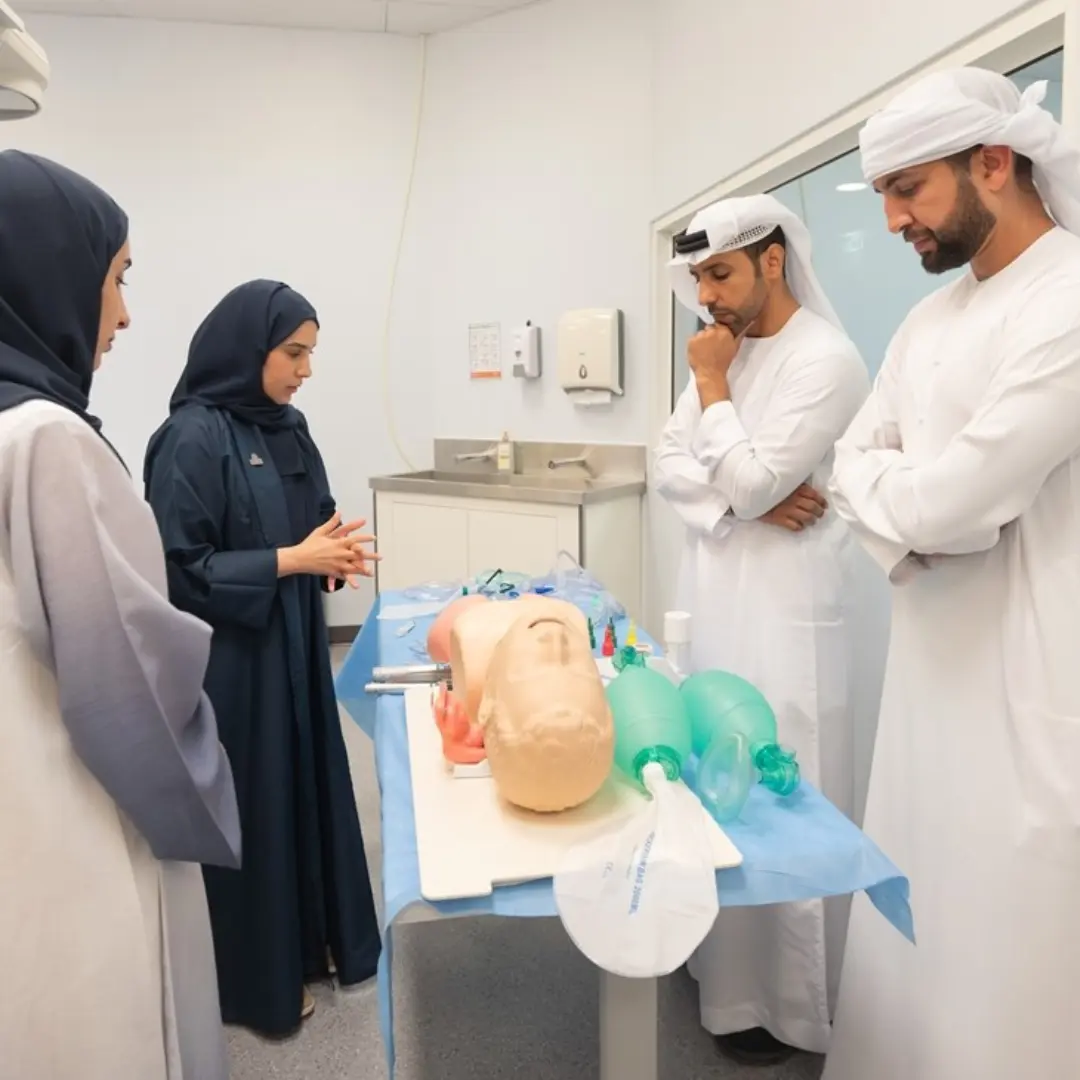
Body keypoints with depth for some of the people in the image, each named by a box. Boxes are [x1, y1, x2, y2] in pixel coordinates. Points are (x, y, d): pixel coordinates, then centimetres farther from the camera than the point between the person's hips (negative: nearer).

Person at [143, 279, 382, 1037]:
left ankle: (316, 937, 38)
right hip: (230, 657, -7)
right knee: (253, 804, 7)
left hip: (295, 646, 8)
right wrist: (293, 559, -21)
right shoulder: (192, 439, -17)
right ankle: (258, 978, 28)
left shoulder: (287, 429, 6)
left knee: (310, 784, 17)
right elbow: (181, 570, -19)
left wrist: (334, 552, -7)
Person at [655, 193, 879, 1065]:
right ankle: (724, 958, 34)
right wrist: (749, 497, -13)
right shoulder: (728, 350, 12)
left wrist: (712, 387, -10)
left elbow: (748, 483, -20)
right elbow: (671, 467, 5)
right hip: (714, 604, 8)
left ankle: (786, 1000, 20)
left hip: (784, 615, -8)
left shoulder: (827, 361, -14)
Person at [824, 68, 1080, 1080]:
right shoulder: (929, 319, 11)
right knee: (918, 912, 19)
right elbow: (854, 466, 11)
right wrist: (914, 512, -9)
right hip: (936, 655, 8)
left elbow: (955, 501, -23)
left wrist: (883, 484, -3)